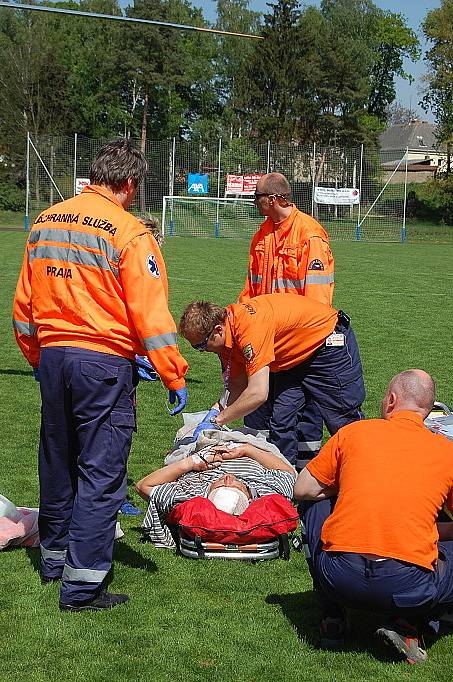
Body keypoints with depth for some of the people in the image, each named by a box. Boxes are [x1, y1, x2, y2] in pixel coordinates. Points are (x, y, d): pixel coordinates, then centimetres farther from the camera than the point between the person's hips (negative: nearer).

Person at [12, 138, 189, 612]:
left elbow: (23, 304, 14)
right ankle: (82, 585, 1)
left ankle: (53, 557, 36)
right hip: (105, 363, -7)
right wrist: (174, 377, -10)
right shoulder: (127, 232, -12)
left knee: (57, 462, 20)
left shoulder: (45, 222, 8)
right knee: (100, 472, 0)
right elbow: (150, 314, -15)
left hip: (52, 357, 7)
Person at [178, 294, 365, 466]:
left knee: (344, 420, -2)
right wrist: (216, 411, -17)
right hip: (295, 358, 8)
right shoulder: (226, 335, -9)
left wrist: (217, 420, -31)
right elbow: (236, 386, 0)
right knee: (281, 419, 2)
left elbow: (258, 394, -40)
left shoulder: (250, 327, -37)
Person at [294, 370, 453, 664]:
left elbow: (302, 489, 17)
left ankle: (333, 620, 21)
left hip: (338, 579, 1)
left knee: (317, 504, 30)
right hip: (411, 588, -1)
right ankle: (409, 626, 5)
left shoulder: (355, 431, 9)